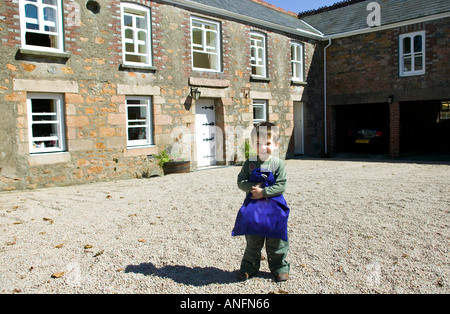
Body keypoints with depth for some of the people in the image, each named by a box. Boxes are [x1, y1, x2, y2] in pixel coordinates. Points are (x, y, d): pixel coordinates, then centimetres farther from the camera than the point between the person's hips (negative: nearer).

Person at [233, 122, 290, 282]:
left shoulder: (278, 164, -8)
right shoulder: (249, 163, -1)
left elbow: (281, 186, -12)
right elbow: (241, 181, -1)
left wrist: (263, 192, -19)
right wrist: (252, 187, -18)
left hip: (274, 205, -2)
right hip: (253, 205, 2)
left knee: (276, 240, 9)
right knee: (252, 240, 13)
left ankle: (279, 266, 27)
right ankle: (249, 266, 29)